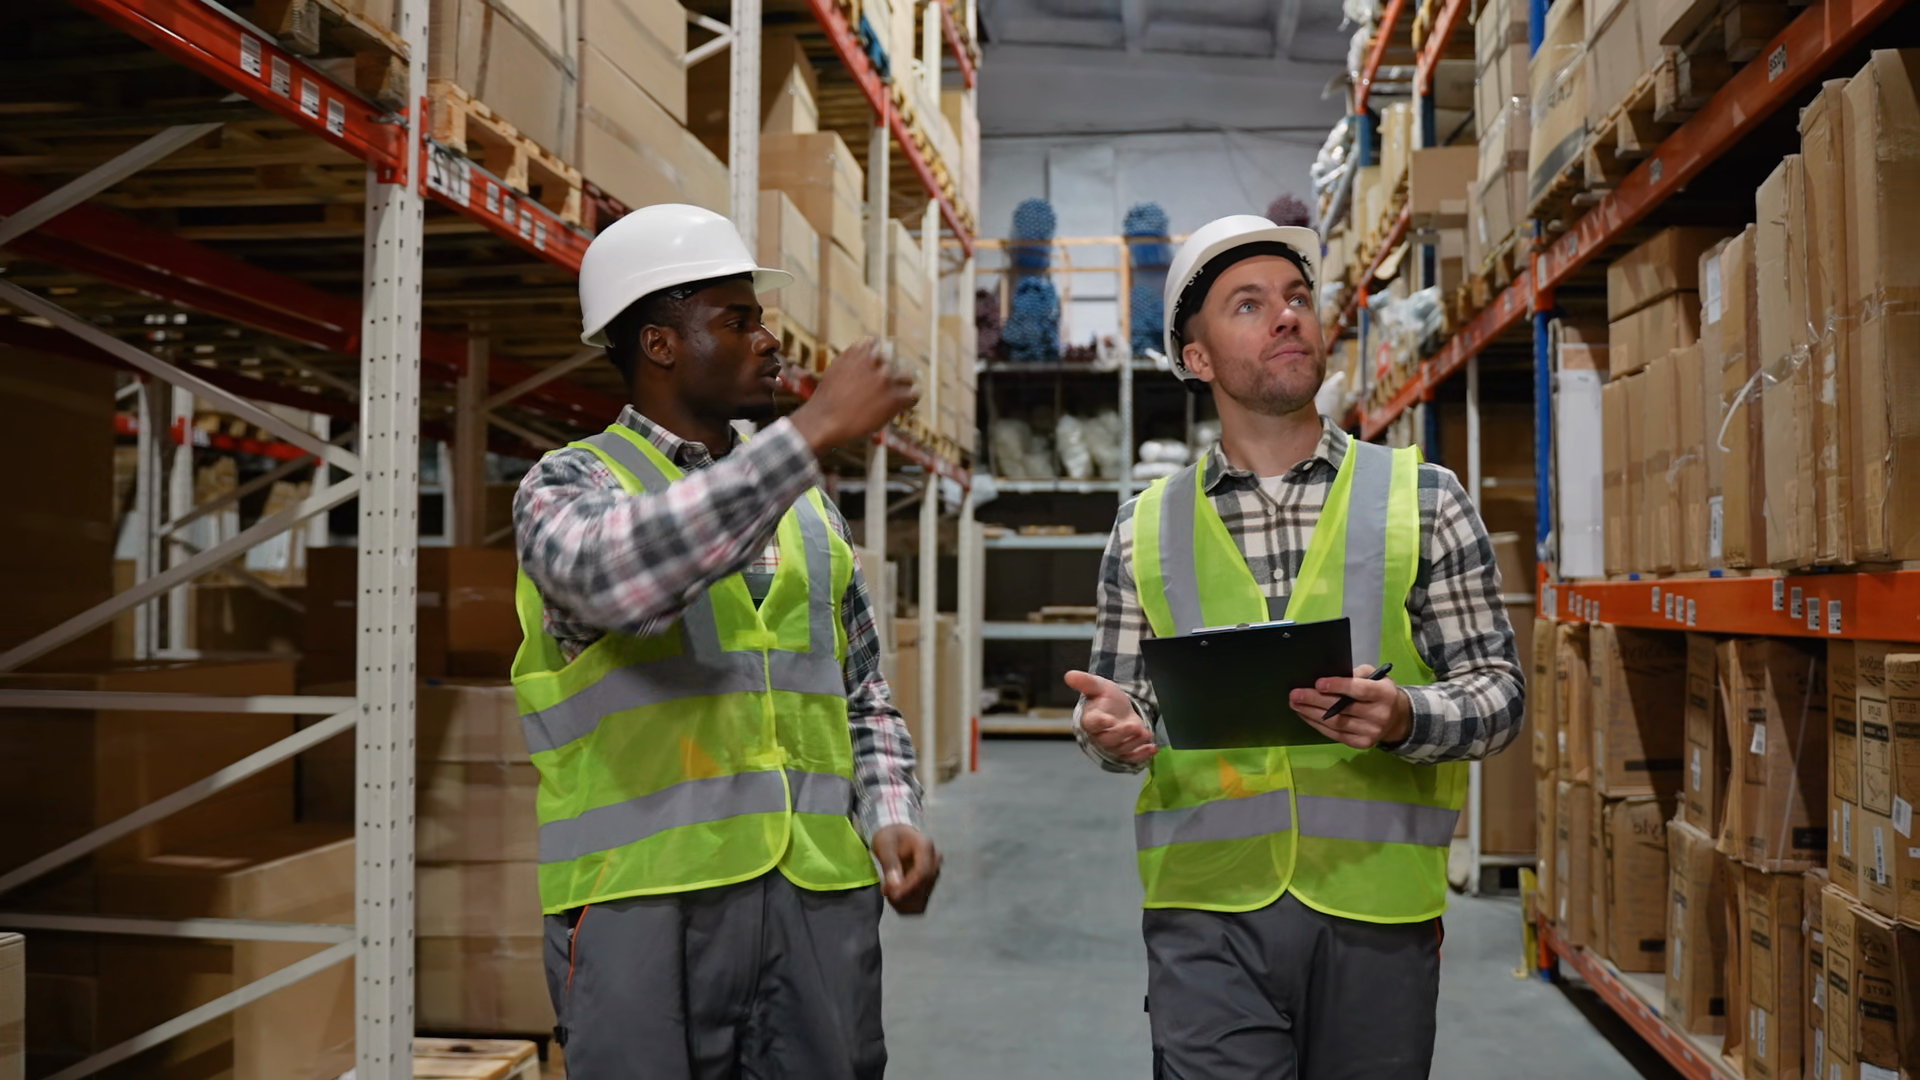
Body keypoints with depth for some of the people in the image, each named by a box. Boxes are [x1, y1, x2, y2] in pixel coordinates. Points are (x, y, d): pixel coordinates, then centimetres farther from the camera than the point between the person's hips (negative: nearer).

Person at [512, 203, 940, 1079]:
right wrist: (812, 432, -23)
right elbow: (621, 574, -24)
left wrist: (891, 816, 3)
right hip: (645, 899, -4)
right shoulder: (569, 485, 1)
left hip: (822, 892, 5)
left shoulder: (807, 505, 16)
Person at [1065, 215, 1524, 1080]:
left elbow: (1496, 690, 3)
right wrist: (1112, 726, -12)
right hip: (1206, 913, 0)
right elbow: (1121, 702, 11)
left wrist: (1405, 717, -18)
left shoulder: (1423, 500, 5)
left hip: (1377, 909, 0)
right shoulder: (1146, 527, 8)